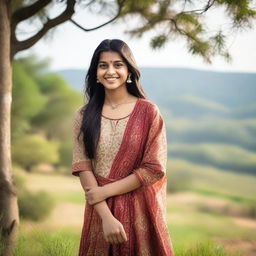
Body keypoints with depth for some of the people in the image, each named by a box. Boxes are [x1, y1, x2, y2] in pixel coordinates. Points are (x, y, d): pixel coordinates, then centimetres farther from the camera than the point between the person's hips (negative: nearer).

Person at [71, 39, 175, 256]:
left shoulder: (148, 112, -5)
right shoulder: (84, 116, 1)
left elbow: (154, 169, -10)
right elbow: (82, 167, -5)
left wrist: (105, 191, -12)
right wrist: (106, 216, -16)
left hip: (141, 210, -2)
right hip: (100, 211, 2)